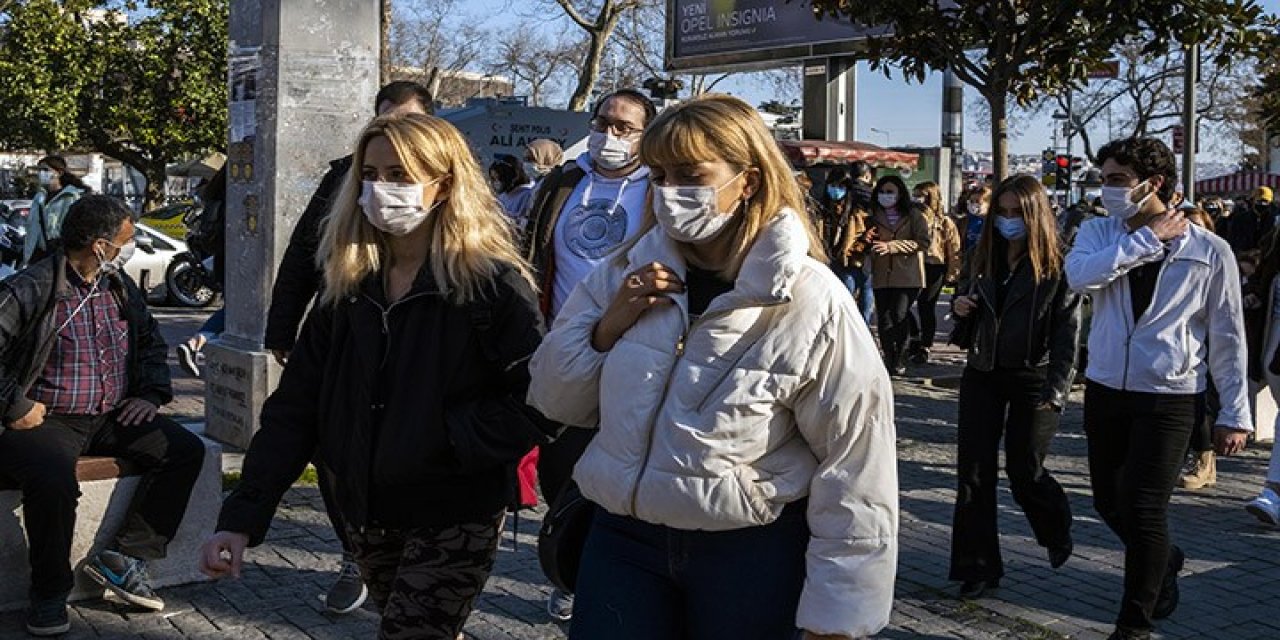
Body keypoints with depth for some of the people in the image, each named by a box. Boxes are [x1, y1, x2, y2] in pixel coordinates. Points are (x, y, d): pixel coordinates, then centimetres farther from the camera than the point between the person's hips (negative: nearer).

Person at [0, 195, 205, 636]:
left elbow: (152, 341, 24)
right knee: (53, 479, -36)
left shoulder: (119, 287, 11)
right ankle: (50, 593, -11)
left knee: (186, 450, -12)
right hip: (46, 419, -6)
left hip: (113, 417, 7)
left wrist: (151, 395, 10)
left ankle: (123, 556, -8)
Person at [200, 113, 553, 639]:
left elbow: (537, 403, -17)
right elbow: (294, 409, 1)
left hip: (454, 522, -6)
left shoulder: (493, 283, -13)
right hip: (368, 517, 6)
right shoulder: (348, 286, 3)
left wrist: (443, 437, -23)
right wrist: (241, 518, -6)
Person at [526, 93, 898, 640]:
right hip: (624, 538, 4)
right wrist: (609, 325, -12)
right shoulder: (626, 274, 0)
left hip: (753, 554, -3)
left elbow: (855, 470, -12)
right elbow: (555, 400, 6)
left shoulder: (811, 303, -14)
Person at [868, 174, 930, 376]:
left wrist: (891, 246, -14)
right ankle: (889, 358, 13)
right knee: (884, 319, 2)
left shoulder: (913, 215, 3)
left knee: (899, 316, -12)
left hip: (907, 276, -4)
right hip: (882, 275, 4)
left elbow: (923, 243, -8)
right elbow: (869, 245, 24)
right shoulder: (874, 217, 15)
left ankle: (900, 360, 1)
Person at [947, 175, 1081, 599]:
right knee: (974, 471, 2)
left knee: (1024, 472, 1)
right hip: (983, 374, 5)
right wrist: (961, 308, -4)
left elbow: (1068, 334, -14)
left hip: (1033, 378, -5)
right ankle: (979, 567, 12)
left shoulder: (1057, 266, -10)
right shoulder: (986, 256, 6)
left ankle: (1057, 532, 34)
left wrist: (1055, 393, -21)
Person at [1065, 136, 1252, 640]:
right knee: (1109, 500, 14)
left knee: (1143, 508, -5)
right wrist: (1149, 239, -18)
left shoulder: (1209, 251, -6)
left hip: (1169, 398, -4)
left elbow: (1227, 337, -2)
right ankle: (1164, 560, 45)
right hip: (1104, 390, 4)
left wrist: (1235, 414, -3)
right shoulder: (1099, 233, 1)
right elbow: (1078, 275, -22)